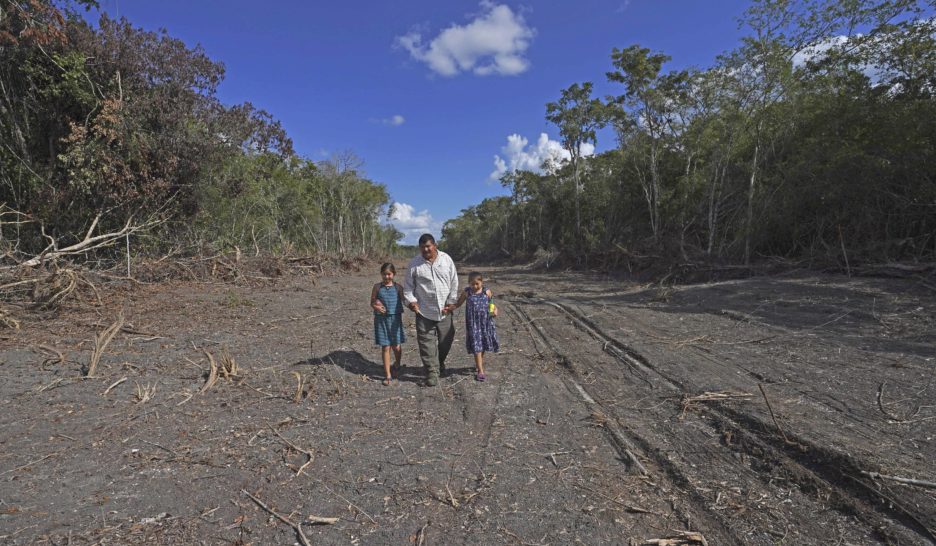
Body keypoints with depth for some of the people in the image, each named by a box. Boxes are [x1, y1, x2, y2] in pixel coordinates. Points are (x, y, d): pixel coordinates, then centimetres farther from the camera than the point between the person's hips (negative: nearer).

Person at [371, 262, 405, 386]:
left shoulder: (398, 287, 0)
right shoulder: (377, 287, 1)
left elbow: (404, 300, 1)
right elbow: (372, 302, 7)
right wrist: (376, 307, -11)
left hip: (395, 319, 0)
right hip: (381, 319, 0)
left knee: (396, 347, 3)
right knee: (385, 348, 2)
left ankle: (397, 364, 36)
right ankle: (388, 375, 12)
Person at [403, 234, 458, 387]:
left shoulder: (446, 259, 0)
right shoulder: (414, 263, -3)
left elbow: (454, 283, 4)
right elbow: (408, 286, 3)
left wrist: (451, 302, -1)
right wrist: (411, 301, -12)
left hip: (444, 310, 2)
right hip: (424, 311, -2)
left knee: (446, 340, 15)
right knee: (427, 343, -1)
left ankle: (440, 362, 41)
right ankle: (432, 372, 11)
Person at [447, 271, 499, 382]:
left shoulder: (487, 292, -2)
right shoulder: (467, 293, -3)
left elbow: (492, 304, 7)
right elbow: (458, 304, 5)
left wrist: (495, 310, -14)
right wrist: (449, 308, -11)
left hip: (486, 322, 2)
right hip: (473, 324, -2)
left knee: (483, 345, 16)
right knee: (476, 347, -3)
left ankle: (479, 364, 38)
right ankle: (480, 370, 1)